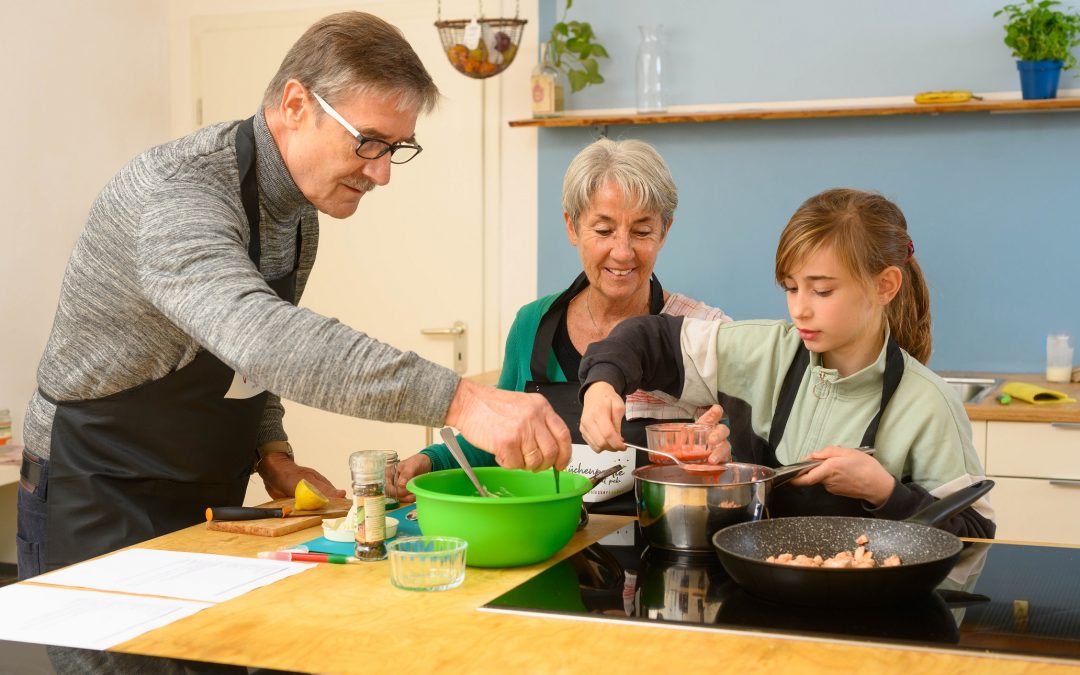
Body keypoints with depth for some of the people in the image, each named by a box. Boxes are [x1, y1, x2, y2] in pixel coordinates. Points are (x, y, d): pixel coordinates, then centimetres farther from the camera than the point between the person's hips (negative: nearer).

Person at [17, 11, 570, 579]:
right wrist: (459, 400, -52)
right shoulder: (176, 193, -28)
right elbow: (260, 338, -46)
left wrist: (271, 452, -3)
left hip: (208, 507, 8)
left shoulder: (300, 209, 2)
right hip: (98, 506, -8)